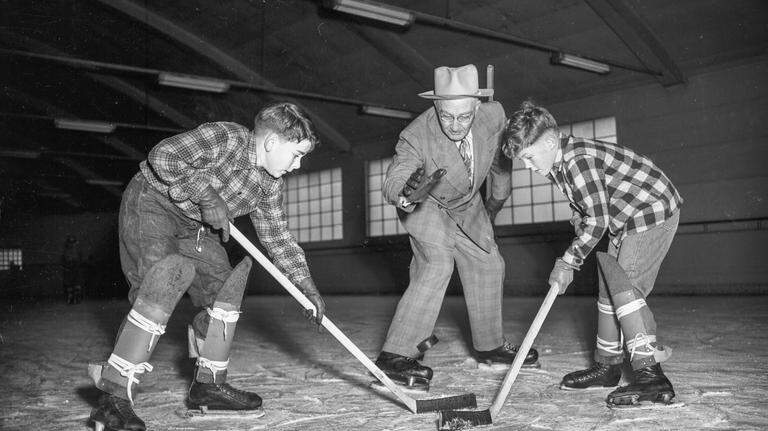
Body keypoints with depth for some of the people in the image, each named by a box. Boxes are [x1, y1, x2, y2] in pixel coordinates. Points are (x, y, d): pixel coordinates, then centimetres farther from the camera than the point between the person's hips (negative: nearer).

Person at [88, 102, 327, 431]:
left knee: (224, 287, 2)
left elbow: (277, 237, 5)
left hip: (193, 226, 9)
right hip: (150, 204, -9)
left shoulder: (269, 185, -1)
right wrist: (207, 194, -31)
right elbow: (162, 156, -29)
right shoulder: (225, 138, -25)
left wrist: (307, 287, -1)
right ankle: (114, 396, -22)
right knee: (165, 282, -26)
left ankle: (208, 385, 14)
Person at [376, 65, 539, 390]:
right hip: (425, 205, -6)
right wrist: (405, 193, -68)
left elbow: (500, 156, -3)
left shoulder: (493, 115, -24)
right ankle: (396, 355, -20)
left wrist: (499, 195, 13)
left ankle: (490, 345, 31)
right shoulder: (416, 137, -36)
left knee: (487, 266, 11)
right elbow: (391, 183, -44)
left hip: (467, 205, 6)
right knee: (436, 266, -25)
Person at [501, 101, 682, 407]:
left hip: (653, 213, -10)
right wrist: (574, 257, 5)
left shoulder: (578, 161, -26)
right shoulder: (559, 163, 6)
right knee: (609, 290, 12)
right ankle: (607, 365, 21)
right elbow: (582, 210, 15)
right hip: (625, 221, 10)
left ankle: (651, 375, -17)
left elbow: (597, 221, -25)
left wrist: (568, 261, -17)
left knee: (624, 287, -16)